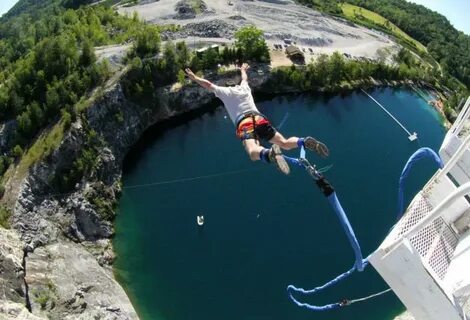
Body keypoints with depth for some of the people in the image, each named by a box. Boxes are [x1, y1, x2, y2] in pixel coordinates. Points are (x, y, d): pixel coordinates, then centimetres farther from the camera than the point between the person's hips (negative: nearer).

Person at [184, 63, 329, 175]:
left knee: (253, 152, -30)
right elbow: (245, 78, 54)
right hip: (259, 119, 4)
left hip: (244, 124, -4)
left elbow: (208, 84, 29)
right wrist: (243, 69, 76)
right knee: (285, 143, 0)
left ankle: (269, 153, -66)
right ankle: (305, 141, -30)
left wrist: (194, 77, 45)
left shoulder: (225, 92, 21)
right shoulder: (244, 87, 32)